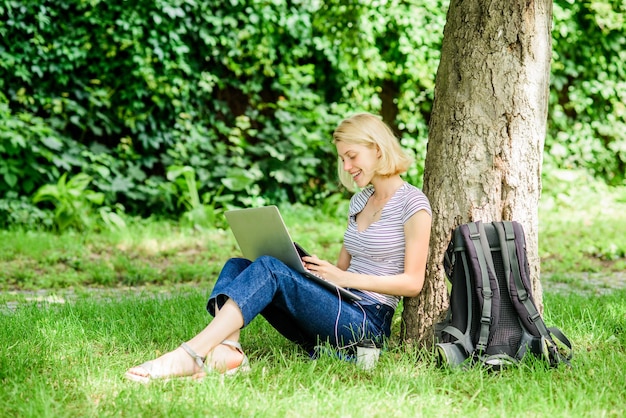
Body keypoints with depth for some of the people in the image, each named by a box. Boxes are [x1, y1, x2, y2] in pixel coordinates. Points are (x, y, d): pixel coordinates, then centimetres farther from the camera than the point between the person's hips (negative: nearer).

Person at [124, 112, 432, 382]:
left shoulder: (412, 203, -3)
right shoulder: (360, 199, 21)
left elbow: (413, 282, -9)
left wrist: (344, 278, -15)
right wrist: (312, 267, 3)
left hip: (368, 324, -8)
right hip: (338, 312, 8)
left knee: (268, 269, -27)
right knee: (237, 266, -8)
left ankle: (189, 355, -42)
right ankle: (225, 349, -39)